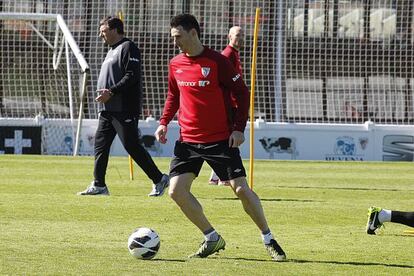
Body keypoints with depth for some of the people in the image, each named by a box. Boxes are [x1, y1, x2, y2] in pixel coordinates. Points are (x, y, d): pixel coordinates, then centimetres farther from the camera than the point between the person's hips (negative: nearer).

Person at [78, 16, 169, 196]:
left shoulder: (128, 48, -10)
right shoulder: (112, 51, 21)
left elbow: (132, 76, -20)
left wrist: (111, 92, -24)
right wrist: (104, 94, 11)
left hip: (124, 110, -10)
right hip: (107, 110, 10)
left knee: (132, 146, -9)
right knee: (100, 144, 7)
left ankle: (159, 179, -1)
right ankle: (99, 185, 10)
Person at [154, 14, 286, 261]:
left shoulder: (217, 62, -11)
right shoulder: (175, 65, 5)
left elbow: (242, 92, -6)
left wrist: (239, 128, -13)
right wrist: (164, 122, 6)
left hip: (221, 139, -5)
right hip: (188, 140, 5)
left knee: (241, 189, -8)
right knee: (177, 190, -7)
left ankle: (268, 239, 10)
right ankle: (212, 239, 7)